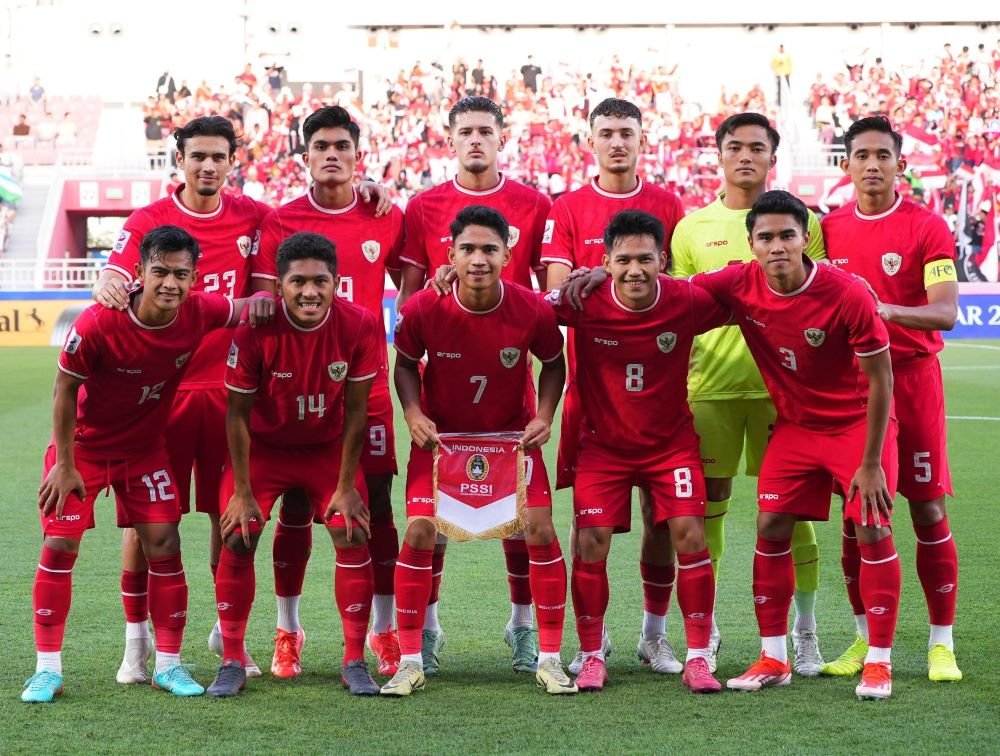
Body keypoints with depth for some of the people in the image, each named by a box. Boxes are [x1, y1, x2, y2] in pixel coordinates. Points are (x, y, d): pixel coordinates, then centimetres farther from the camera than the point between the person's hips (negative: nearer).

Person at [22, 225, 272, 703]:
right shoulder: (98, 324, -29)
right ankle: (48, 669, 3)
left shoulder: (200, 313, -20)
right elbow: (65, 390, -17)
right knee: (59, 545, -6)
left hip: (145, 445, 3)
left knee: (164, 546, -3)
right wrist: (64, 464, -13)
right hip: (83, 444, -3)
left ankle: (168, 665, 9)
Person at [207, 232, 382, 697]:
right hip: (264, 445, -1)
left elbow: (355, 410, -12)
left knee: (353, 537, -9)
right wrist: (243, 492, -13)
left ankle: (355, 663, 4)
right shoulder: (254, 330, -26)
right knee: (238, 539, -10)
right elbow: (238, 413, -16)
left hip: (329, 446, 1)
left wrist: (346, 486, -10)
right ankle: (232, 662, 4)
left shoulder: (359, 326, -22)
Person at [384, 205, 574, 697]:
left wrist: (543, 417, -14)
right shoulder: (422, 310, -21)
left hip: (512, 433, 0)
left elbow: (553, 363, 0)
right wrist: (414, 415, -17)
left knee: (540, 531, -9)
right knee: (419, 533, -11)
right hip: (441, 434, 0)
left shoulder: (532, 311, -20)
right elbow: (405, 363, -2)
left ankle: (550, 659, 5)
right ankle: (410, 661, 2)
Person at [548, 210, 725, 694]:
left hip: (672, 441, 0)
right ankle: (592, 657, 10)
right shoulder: (584, 302, -20)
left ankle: (697, 659, 3)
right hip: (602, 444, 0)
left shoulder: (687, 302, -18)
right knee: (591, 544, -6)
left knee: (690, 536, -9)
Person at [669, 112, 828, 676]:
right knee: (708, 506, 4)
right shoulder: (692, 227, 9)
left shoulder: (801, 222, 6)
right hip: (709, 383, 1)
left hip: (779, 381, -1)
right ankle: (704, 630, 15)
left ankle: (805, 631, 12)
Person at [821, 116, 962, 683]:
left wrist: (885, 310, -31)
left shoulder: (927, 227, -4)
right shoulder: (829, 228, 7)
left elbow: (945, 312, -15)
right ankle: (866, 640, 16)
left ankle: (942, 643, 8)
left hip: (912, 378, -3)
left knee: (929, 511, -1)